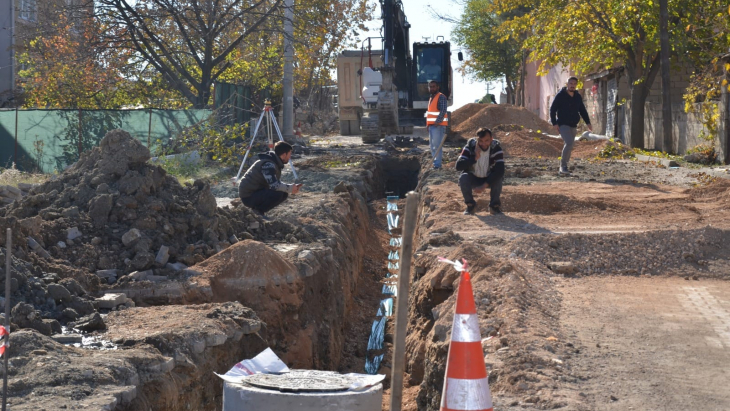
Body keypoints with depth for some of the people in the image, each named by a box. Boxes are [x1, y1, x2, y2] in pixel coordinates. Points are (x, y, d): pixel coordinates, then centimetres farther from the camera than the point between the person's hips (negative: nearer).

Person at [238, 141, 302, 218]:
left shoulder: (276, 163, 9)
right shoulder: (268, 164, -23)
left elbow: (277, 183, 17)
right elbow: (274, 186, -32)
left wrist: (292, 187, 0)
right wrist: (290, 188, -17)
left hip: (257, 191, 10)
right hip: (248, 197, -10)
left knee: (284, 194, 5)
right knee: (278, 194, -27)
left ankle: (259, 209, 8)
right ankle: (258, 211, -9)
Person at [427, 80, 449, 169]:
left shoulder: (441, 97, -8)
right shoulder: (431, 98, 21)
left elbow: (443, 111, -17)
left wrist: (437, 122, -22)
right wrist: (427, 124, 17)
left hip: (438, 125, -9)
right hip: (431, 125, 9)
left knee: (437, 145, -12)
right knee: (432, 145, 11)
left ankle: (437, 164, -12)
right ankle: (435, 161, 17)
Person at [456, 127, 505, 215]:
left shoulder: (496, 149, -21)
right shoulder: (470, 147, -19)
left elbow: (500, 170, -32)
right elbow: (458, 166, -28)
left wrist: (484, 185, -40)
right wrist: (475, 158, -40)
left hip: (489, 179, 0)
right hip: (473, 179, 0)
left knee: (498, 178, -32)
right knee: (463, 178, -31)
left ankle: (494, 205, -8)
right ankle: (470, 204, -7)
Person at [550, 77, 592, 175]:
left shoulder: (578, 97, 10)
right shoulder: (560, 96, -5)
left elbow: (582, 110, 18)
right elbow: (552, 110, -5)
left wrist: (588, 122, 7)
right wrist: (555, 123, -14)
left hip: (573, 126, 6)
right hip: (563, 125, -6)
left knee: (569, 146, 7)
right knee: (569, 143, -23)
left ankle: (563, 167, 15)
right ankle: (563, 165, -16)